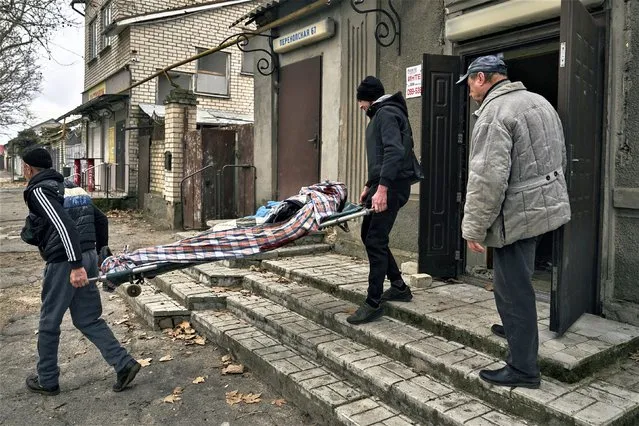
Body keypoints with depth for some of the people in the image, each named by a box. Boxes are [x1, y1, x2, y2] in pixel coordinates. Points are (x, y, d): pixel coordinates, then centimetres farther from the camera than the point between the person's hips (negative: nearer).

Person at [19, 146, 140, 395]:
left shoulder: (38, 191, -9)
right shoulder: (70, 187, 16)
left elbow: (64, 226, -24)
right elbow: (101, 220, 18)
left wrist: (76, 265, -28)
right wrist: (99, 252, 24)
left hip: (64, 263, -7)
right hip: (88, 258, 7)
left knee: (49, 323, 12)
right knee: (88, 319, 15)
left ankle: (46, 381, 27)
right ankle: (124, 364, 7)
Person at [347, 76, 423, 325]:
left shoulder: (386, 113, -9)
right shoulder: (381, 115, 24)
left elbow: (394, 152, -23)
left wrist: (382, 188, -29)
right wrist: (369, 186, 24)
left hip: (392, 185, -11)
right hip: (382, 184, 11)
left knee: (376, 241, -9)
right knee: (368, 235, 14)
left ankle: (374, 303, -2)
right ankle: (399, 287, 24)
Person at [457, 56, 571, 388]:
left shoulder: (494, 112, -17)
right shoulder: (539, 101, 13)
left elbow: (488, 178, -24)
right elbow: (560, 157, 20)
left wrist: (474, 227, -18)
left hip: (518, 213, -10)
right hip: (547, 203, 10)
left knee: (514, 289, -1)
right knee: (517, 282, 26)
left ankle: (523, 369, 9)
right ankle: (517, 327, 44)